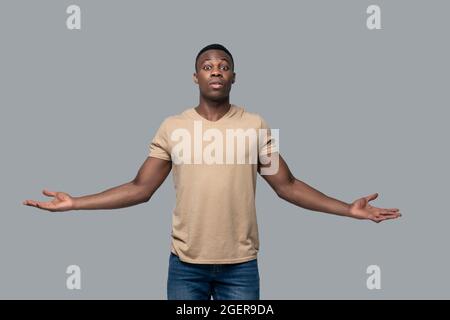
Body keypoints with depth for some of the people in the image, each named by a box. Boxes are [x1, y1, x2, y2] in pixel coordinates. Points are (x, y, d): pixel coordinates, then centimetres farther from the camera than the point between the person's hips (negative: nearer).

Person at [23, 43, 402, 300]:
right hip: (185, 263, 1)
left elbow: (287, 185, 1)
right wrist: (74, 203, -5)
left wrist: (348, 208, -8)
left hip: (240, 264, 0)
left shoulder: (256, 125, 0)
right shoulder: (172, 126, 0)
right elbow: (140, 188, 2)